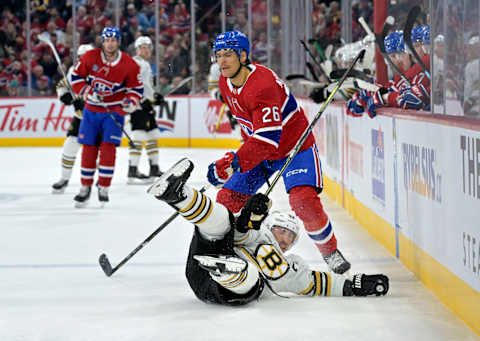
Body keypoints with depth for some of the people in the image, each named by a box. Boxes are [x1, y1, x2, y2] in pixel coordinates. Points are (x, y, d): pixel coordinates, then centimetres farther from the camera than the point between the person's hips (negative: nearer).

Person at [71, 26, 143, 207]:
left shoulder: (129, 64, -11)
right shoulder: (90, 57, -9)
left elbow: (136, 88, -1)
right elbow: (76, 76, 0)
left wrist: (131, 102, -19)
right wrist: (87, 92, -14)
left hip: (114, 111, -2)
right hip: (91, 110, 2)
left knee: (108, 147, -12)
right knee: (89, 148, 4)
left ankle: (104, 188, -5)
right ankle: (85, 188, 15)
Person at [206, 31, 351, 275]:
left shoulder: (263, 84, -32)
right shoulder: (225, 83, -4)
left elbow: (268, 139, -39)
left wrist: (234, 162, -45)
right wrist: (243, 154, 16)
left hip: (294, 145, -8)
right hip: (258, 151, 8)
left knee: (304, 200, -25)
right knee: (227, 200, -2)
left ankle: (331, 253, -3)